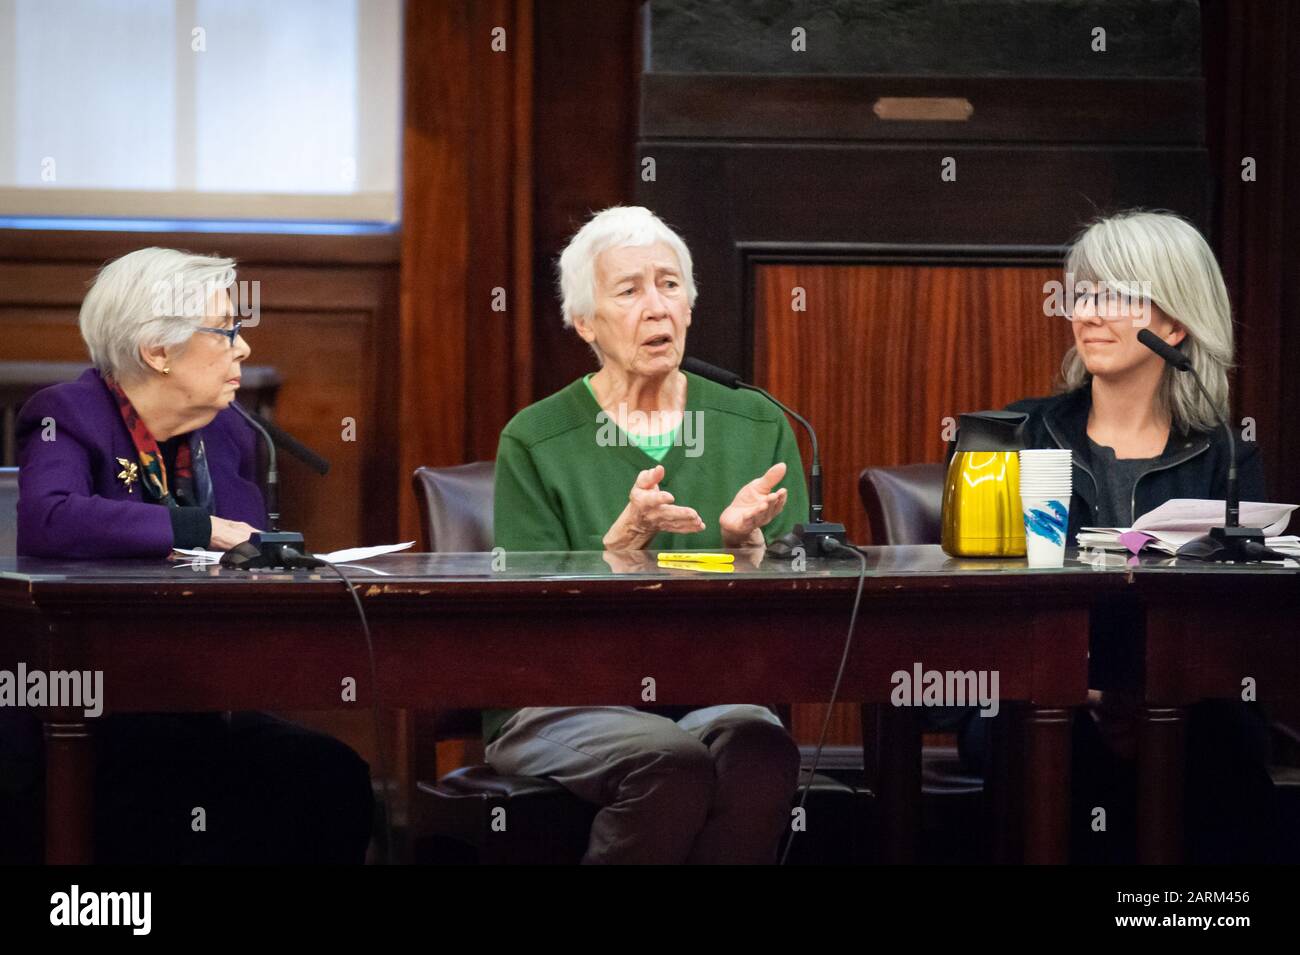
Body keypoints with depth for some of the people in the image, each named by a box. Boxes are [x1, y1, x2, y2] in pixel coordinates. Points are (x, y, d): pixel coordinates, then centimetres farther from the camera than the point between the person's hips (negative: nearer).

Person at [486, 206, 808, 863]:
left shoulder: (758, 426, 12)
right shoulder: (534, 441, 2)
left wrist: (743, 540, -12)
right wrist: (626, 539, -18)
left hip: (721, 688, 2)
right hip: (564, 699, -2)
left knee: (761, 751, -33)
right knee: (670, 759, -35)